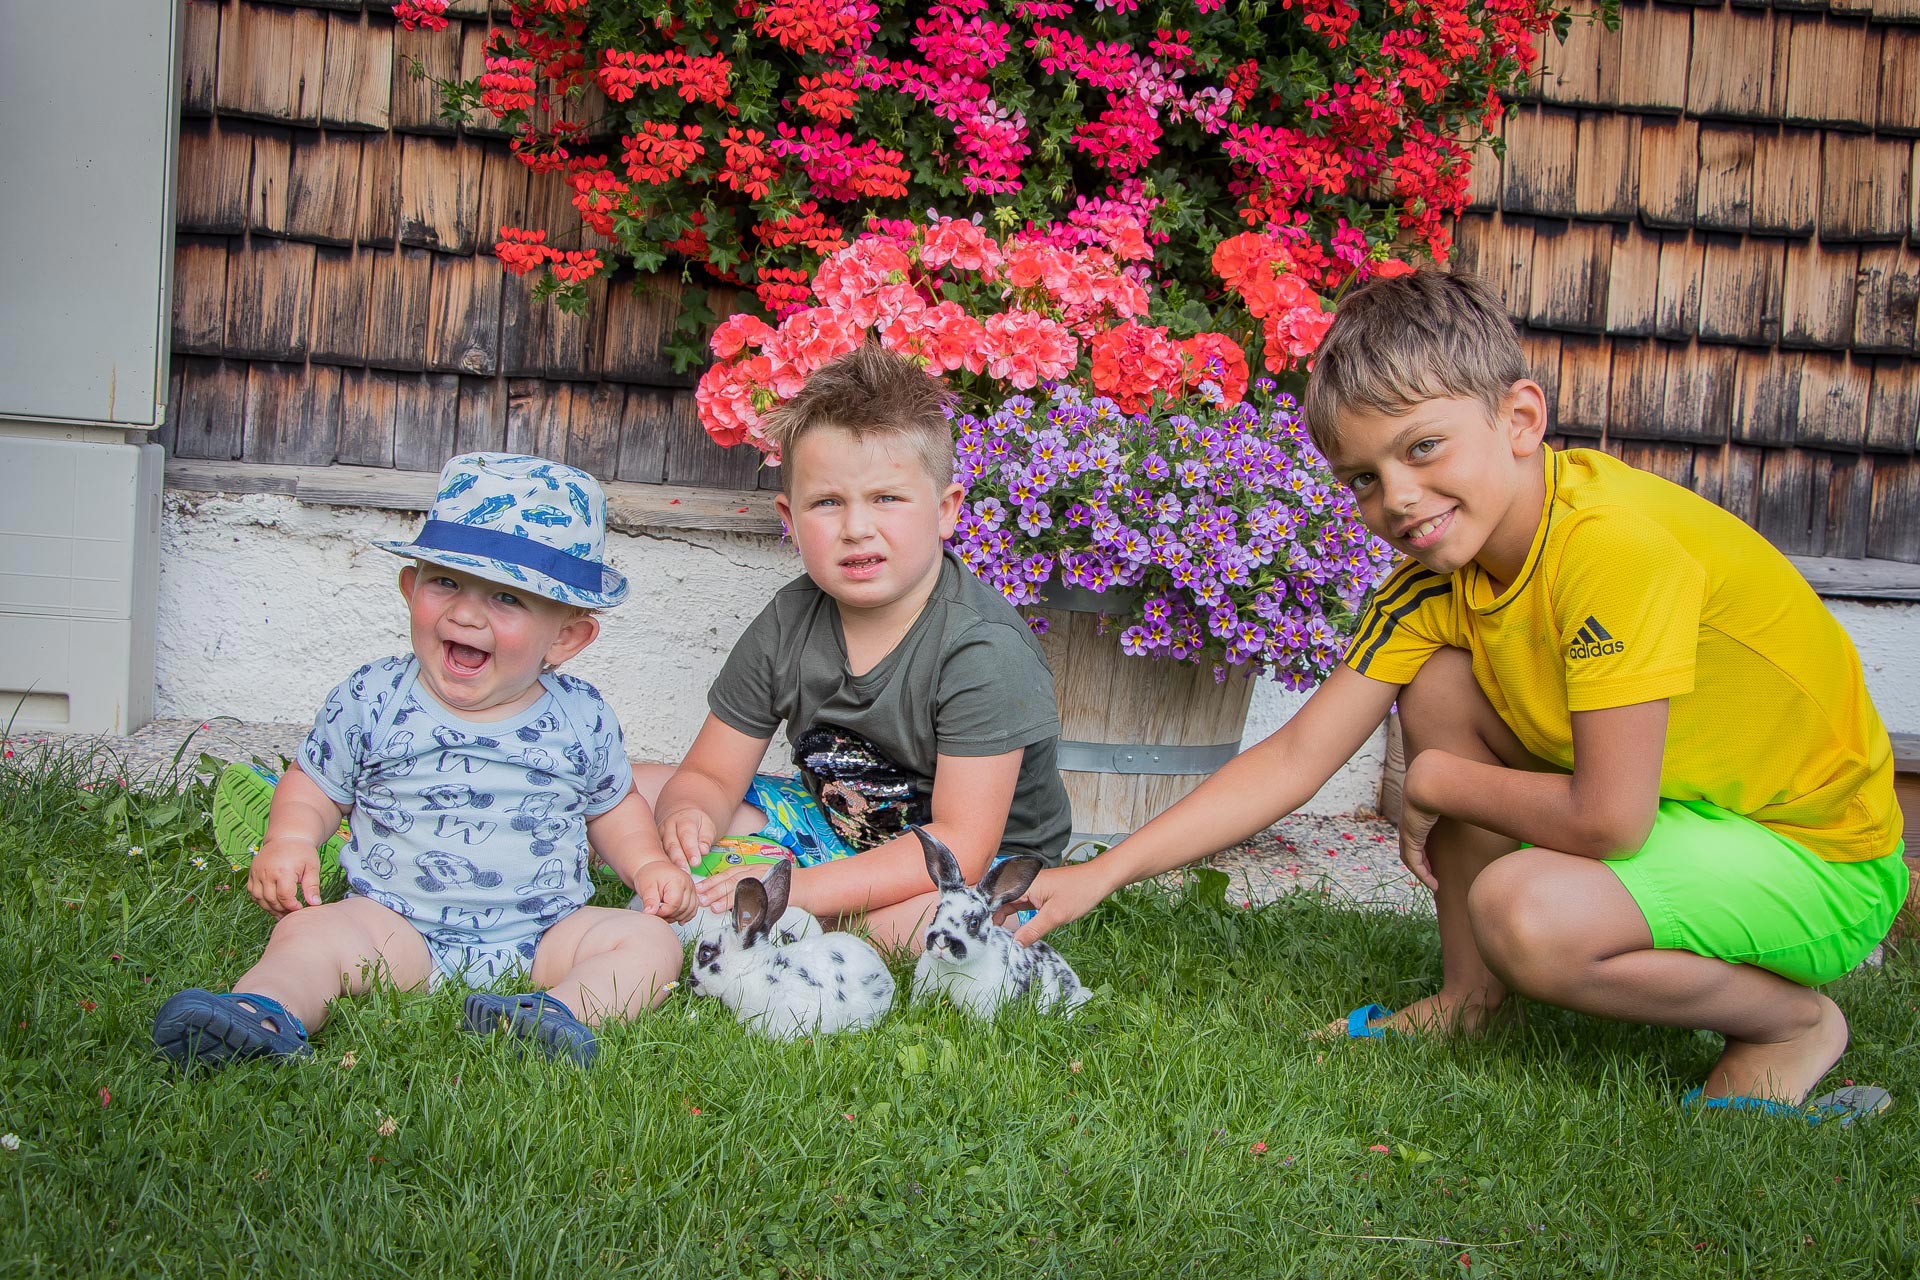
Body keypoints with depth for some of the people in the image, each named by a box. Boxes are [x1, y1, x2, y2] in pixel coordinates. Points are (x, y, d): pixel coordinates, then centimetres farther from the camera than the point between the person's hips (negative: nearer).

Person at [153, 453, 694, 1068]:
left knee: (650, 942, -20)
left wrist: (649, 865, 2)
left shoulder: (582, 720, 3)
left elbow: (612, 807, 19)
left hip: (541, 940, 1)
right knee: (310, 933, -25)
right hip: (399, 928, -1)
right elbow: (311, 786, 11)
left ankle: (564, 1011, -45)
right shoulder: (370, 700, 0)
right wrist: (288, 842, -9)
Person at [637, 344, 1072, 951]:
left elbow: (959, 846, -30)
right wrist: (689, 816, -29)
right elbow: (710, 775, -1)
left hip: (980, 869, -5)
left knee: (951, 918, -42)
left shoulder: (983, 650, -26)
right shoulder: (788, 625, -8)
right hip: (831, 824, 6)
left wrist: (798, 889, -37)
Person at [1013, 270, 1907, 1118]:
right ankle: (1468, 998, 10)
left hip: (1821, 859, -8)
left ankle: (1791, 1020, -3)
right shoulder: (1439, 567, -5)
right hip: (1671, 800, 8)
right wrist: (1102, 873, -9)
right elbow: (1294, 758, -3)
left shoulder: (1616, 541, -30)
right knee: (1439, 686, -6)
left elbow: (1605, 821, -33)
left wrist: (1436, 782, -14)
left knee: (1527, 912, -30)